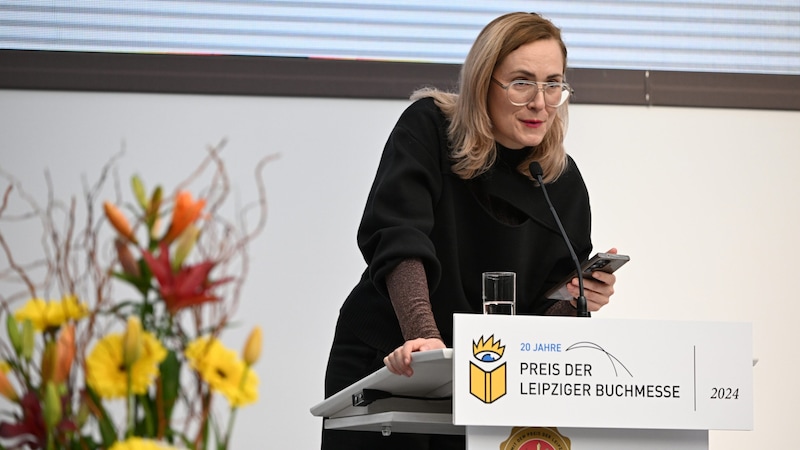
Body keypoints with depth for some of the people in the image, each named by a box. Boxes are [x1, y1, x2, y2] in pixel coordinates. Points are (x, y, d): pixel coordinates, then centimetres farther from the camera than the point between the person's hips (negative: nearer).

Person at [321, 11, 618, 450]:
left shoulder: (564, 183, -2)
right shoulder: (428, 128, -12)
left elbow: (541, 314, 2)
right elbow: (396, 239, -27)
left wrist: (576, 303, -20)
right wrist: (423, 336, -42)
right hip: (381, 363, -3)